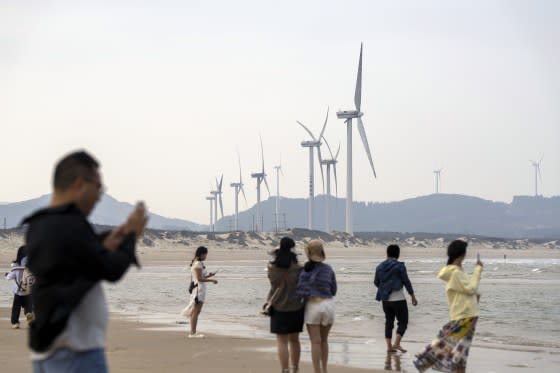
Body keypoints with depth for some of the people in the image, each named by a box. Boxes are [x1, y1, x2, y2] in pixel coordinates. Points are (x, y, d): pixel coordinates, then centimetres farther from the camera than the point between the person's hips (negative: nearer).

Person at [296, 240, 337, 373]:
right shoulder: (329, 269, 5)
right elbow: (333, 290, 11)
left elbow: (301, 292, -13)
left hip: (312, 306, -3)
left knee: (315, 342, -1)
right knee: (324, 340, 18)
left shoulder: (305, 270, -8)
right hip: (328, 304, 3)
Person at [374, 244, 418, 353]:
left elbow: (376, 282, 14)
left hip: (385, 299, 5)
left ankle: (389, 346, 7)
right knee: (403, 321, 3)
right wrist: (413, 296, 1)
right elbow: (406, 281, -7)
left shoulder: (380, 266, 6)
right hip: (398, 298, -5)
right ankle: (396, 343, -11)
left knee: (389, 322, 11)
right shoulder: (399, 266, -9)